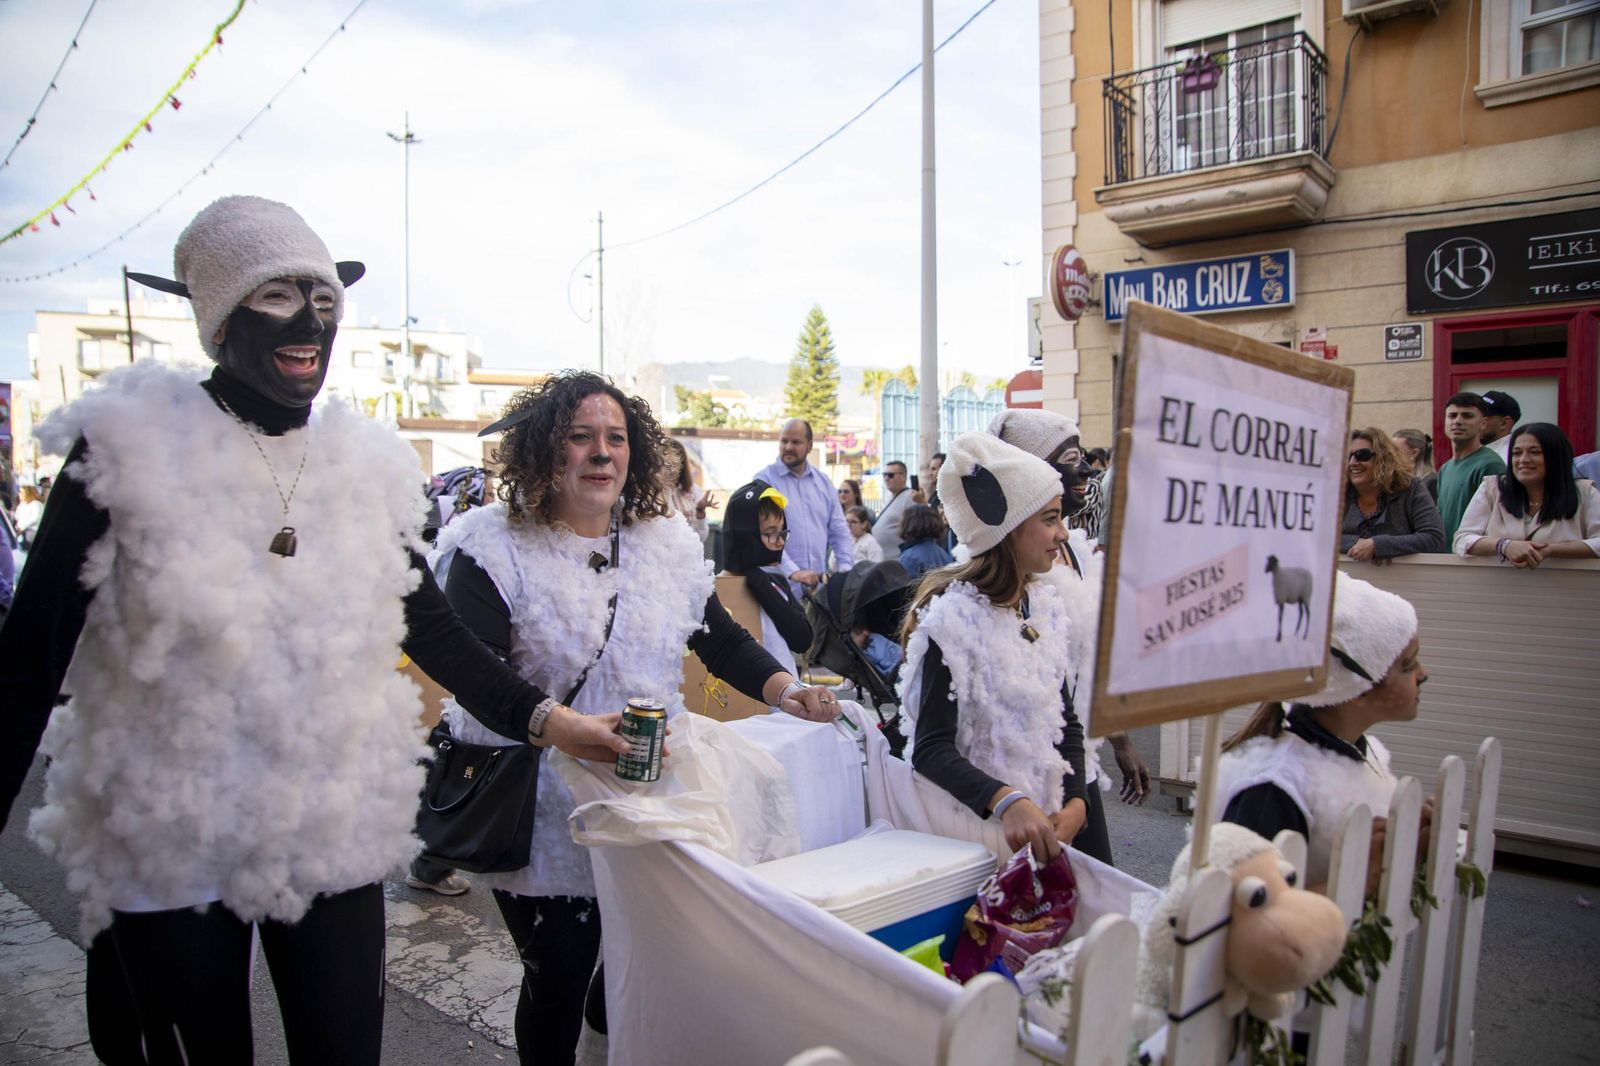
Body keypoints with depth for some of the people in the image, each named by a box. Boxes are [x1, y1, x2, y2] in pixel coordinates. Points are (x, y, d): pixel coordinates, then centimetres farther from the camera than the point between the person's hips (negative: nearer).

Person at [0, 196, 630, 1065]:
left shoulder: (365, 461, 1)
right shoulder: (129, 445, -9)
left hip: (337, 838, 3)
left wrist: (545, 720, -2)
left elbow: (429, 624, 6)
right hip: (166, 847, -2)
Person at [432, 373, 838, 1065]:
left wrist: (786, 691, -6)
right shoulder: (496, 547, -9)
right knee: (558, 982, 9)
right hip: (547, 816, -4)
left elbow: (721, 641, 11)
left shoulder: (668, 542, 5)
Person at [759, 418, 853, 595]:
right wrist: (793, 572, -23)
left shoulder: (823, 482, 13)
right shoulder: (765, 480, -3)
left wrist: (845, 569, -1)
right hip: (780, 585, -4)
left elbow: (839, 531, 15)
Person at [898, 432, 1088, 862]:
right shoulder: (953, 616, -19)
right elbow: (931, 748, -23)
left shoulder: (1046, 605, 2)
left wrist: (1076, 803, -8)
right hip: (978, 823, -6)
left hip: (1044, 823, 7)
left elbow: (1066, 721, 7)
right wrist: (1006, 801, -39)